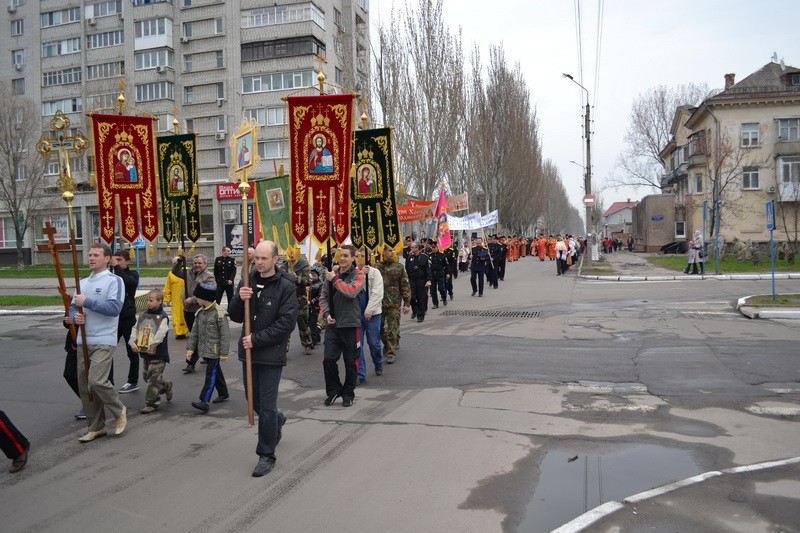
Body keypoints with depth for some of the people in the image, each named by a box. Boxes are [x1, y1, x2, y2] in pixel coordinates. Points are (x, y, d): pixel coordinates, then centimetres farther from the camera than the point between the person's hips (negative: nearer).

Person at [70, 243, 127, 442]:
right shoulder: (83, 282, 16)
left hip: (104, 341, -7)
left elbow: (114, 307, -18)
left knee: (97, 381, -18)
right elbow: (73, 307, 18)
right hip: (83, 341, 7)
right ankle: (96, 426, 21)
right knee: (84, 385, 8)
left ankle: (120, 411, 8)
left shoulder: (114, 280, -6)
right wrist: (75, 316, -5)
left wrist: (86, 302, -17)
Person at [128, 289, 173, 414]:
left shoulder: (162, 317, -12)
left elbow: (160, 333, -21)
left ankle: (151, 403, 6)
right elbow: (135, 329, 6)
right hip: (144, 352, 8)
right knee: (146, 376, 17)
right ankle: (166, 386, 37)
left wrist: (152, 346, -26)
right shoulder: (143, 315, 8)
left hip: (158, 354, -7)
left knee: (154, 379, -3)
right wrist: (133, 343, -7)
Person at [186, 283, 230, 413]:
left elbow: (225, 334, -16)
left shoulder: (219, 313, -17)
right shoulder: (200, 313, 6)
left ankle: (204, 402, -10)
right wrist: (190, 348, 5)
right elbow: (194, 332, 11)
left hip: (214, 351, -7)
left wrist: (224, 353, -16)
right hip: (204, 349, 8)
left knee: (211, 375, -8)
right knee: (216, 372, 20)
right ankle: (223, 393, 35)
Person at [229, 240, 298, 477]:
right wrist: (239, 299, -16)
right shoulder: (247, 282, 5)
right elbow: (236, 317, 5)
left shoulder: (286, 287, -11)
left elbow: (287, 323, -16)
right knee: (253, 399, 19)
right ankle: (277, 420, 49)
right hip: (249, 352, 6)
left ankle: (266, 455, 14)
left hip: (272, 354, -6)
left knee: (267, 406, -1)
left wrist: (256, 339, -18)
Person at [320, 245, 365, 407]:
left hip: (350, 324, -3)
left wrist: (335, 280, -14)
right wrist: (327, 313, -5)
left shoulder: (358, 275, -5)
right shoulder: (332, 273, 7)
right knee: (328, 359, -2)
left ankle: (348, 394, 25)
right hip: (333, 324, 3)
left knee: (350, 361, 8)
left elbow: (352, 292, -24)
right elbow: (324, 296, 10)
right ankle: (333, 389, 19)